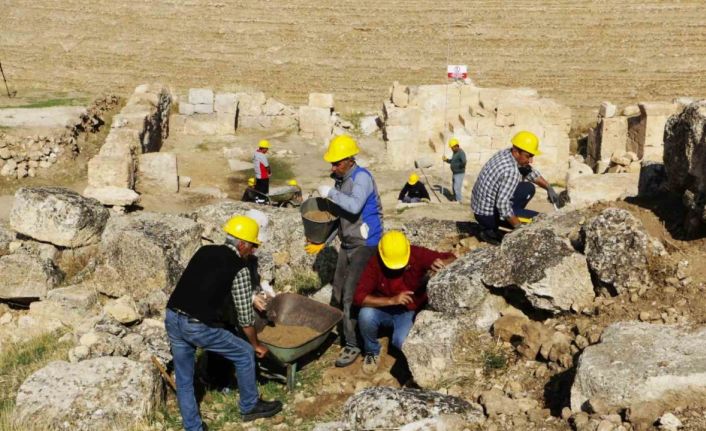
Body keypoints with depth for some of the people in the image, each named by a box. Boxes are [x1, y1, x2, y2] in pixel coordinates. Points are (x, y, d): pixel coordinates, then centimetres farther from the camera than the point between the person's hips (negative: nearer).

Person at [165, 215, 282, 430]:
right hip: (199, 327, -6)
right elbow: (244, 315, 0)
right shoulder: (239, 268, -4)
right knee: (245, 353, 15)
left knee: (184, 380, 18)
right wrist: (257, 345, 16)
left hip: (172, 318, 6)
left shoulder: (204, 251, 14)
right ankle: (249, 407, 31)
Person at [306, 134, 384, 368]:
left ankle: (352, 344, -2)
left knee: (351, 295, -10)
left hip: (364, 244, -8)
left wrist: (330, 192, -25)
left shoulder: (362, 177, -17)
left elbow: (354, 206, -36)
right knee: (337, 291, 16)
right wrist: (324, 242, 17)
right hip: (347, 243, 9)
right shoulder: (341, 179, 7)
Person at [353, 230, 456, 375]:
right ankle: (372, 351, -3)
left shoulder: (418, 255, -20)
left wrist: (442, 263, -41)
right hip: (383, 309, 1)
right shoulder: (375, 264, -21)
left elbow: (452, 259, -16)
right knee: (365, 314, -32)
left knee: (401, 342, -30)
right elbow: (359, 297, -28)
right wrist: (392, 300, -38)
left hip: (409, 312, -1)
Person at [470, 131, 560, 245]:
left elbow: (531, 172, 14)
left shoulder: (505, 153, 1)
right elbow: (503, 205, -32)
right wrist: (520, 228, -25)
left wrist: (549, 188, 3)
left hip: (479, 207, 9)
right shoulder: (511, 171, -27)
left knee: (528, 188, 14)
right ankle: (492, 231, -2)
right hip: (488, 216, -9)